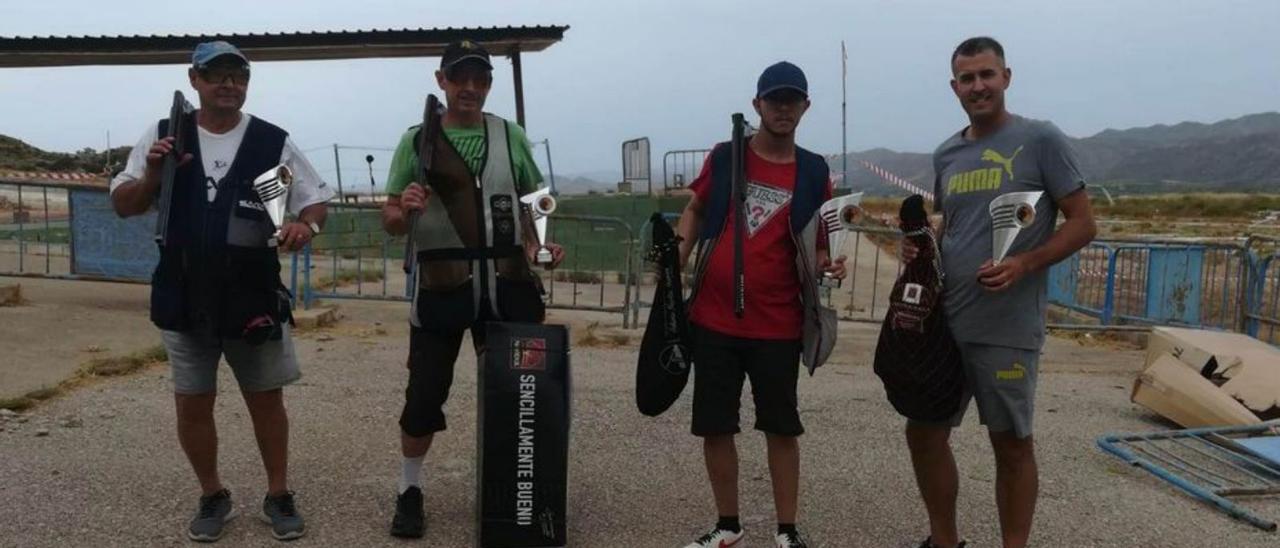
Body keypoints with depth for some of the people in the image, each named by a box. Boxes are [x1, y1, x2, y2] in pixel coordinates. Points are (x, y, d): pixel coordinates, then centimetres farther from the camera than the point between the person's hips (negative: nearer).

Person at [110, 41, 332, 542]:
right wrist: (151, 175, -14)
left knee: (265, 399, 9)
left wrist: (306, 224, -21)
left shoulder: (273, 141, -3)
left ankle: (278, 495, 25)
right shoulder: (162, 136, 2)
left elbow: (317, 199, 1)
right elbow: (122, 206, 6)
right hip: (183, 298, 2)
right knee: (192, 404, 10)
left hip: (254, 296, -1)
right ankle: (213, 497, 29)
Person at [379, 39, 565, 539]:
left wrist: (537, 244, -4)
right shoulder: (418, 139, 2)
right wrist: (405, 209, -21)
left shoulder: (511, 136, 8)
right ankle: (410, 490, 23)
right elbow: (390, 221, 2)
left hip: (506, 282, 2)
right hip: (442, 284, -2)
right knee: (425, 391, 3)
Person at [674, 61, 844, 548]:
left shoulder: (813, 173, 2)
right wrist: (677, 259, -2)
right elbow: (696, 211, 14)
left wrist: (827, 264, -15)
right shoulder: (724, 158, 3)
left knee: (781, 427, 7)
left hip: (777, 325, -1)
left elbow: (819, 243, 7)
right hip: (713, 319, 1)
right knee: (714, 426, 8)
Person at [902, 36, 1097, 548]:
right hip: (943, 320, 6)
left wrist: (1024, 264, -21)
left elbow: (1083, 224, -6)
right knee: (924, 432, 11)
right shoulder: (946, 154, 11)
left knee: (1011, 444, 6)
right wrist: (923, 248, 0)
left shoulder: (1041, 140, -6)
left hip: (1007, 328, -6)